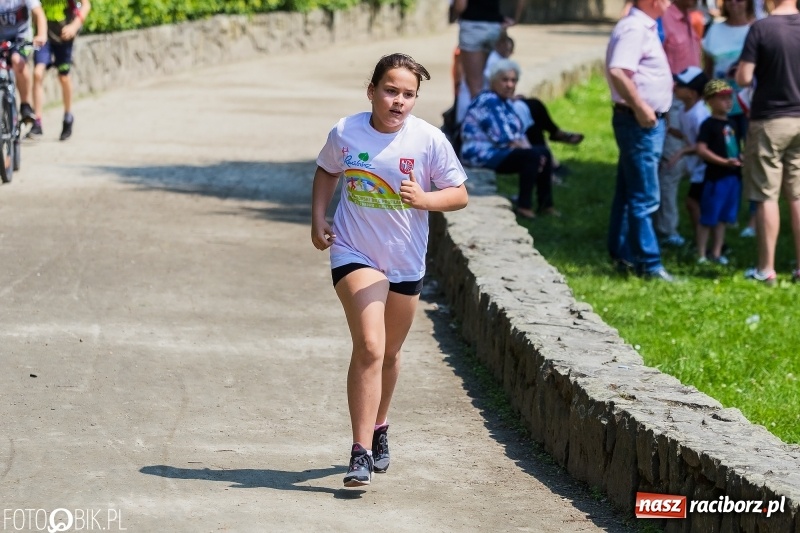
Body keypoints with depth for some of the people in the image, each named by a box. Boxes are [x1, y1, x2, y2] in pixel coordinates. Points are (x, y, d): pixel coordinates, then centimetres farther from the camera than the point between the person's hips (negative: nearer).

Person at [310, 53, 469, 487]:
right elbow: (326, 172, 13)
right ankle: (361, 452, -19)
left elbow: (459, 194, -4)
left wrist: (424, 199, -23)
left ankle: (378, 427, 45)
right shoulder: (345, 133, -8)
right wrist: (318, 219, 2)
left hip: (406, 262, 2)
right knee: (369, 348, -19)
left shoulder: (429, 140, -11)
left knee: (389, 353, 18)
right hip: (354, 255, -2)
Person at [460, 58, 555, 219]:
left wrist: (527, 147, -5)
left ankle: (546, 204, 7)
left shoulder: (505, 102, 15)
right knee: (532, 156, -24)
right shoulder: (489, 102, -17)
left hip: (499, 151, 11)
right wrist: (527, 148, -13)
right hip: (483, 155, -10)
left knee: (544, 153, 5)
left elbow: (519, 132, 13)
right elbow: (502, 138, -23)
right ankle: (524, 206, -20)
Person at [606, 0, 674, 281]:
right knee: (644, 197, -6)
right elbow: (617, 72, -30)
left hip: (649, 121, 10)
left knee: (629, 192, 16)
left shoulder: (645, 28, 14)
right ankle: (648, 263, -3)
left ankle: (621, 254, 25)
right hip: (640, 122, -10)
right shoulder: (634, 29, -18)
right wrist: (640, 107, -27)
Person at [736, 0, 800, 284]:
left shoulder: (761, 29, -14)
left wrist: (741, 69, 5)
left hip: (769, 121, -4)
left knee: (766, 196, 2)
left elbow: (743, 79, -16)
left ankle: (766, 269, 4)